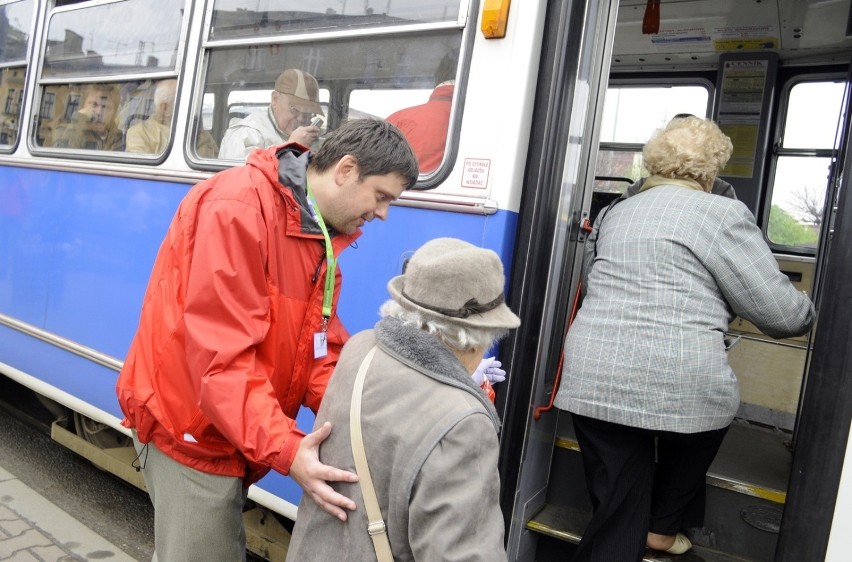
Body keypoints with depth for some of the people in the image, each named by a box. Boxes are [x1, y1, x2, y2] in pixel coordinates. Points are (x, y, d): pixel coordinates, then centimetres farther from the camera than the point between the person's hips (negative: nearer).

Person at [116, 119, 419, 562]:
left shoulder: (321, 236, 5)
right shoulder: (238, 207, -24)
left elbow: (319, 349, 2)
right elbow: (221, 352, -30)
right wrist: (283, 447, -35)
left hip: (232, 433, 9)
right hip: (189, 426, -8)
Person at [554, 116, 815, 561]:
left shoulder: (613, 214, 18)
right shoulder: (721, 214, -1)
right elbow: (781, 312, -2)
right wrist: (808, 313, 20)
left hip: (593, 380, 5)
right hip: (677, 384, -4)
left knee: (615, 517, 11)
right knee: (705, 405, 30)